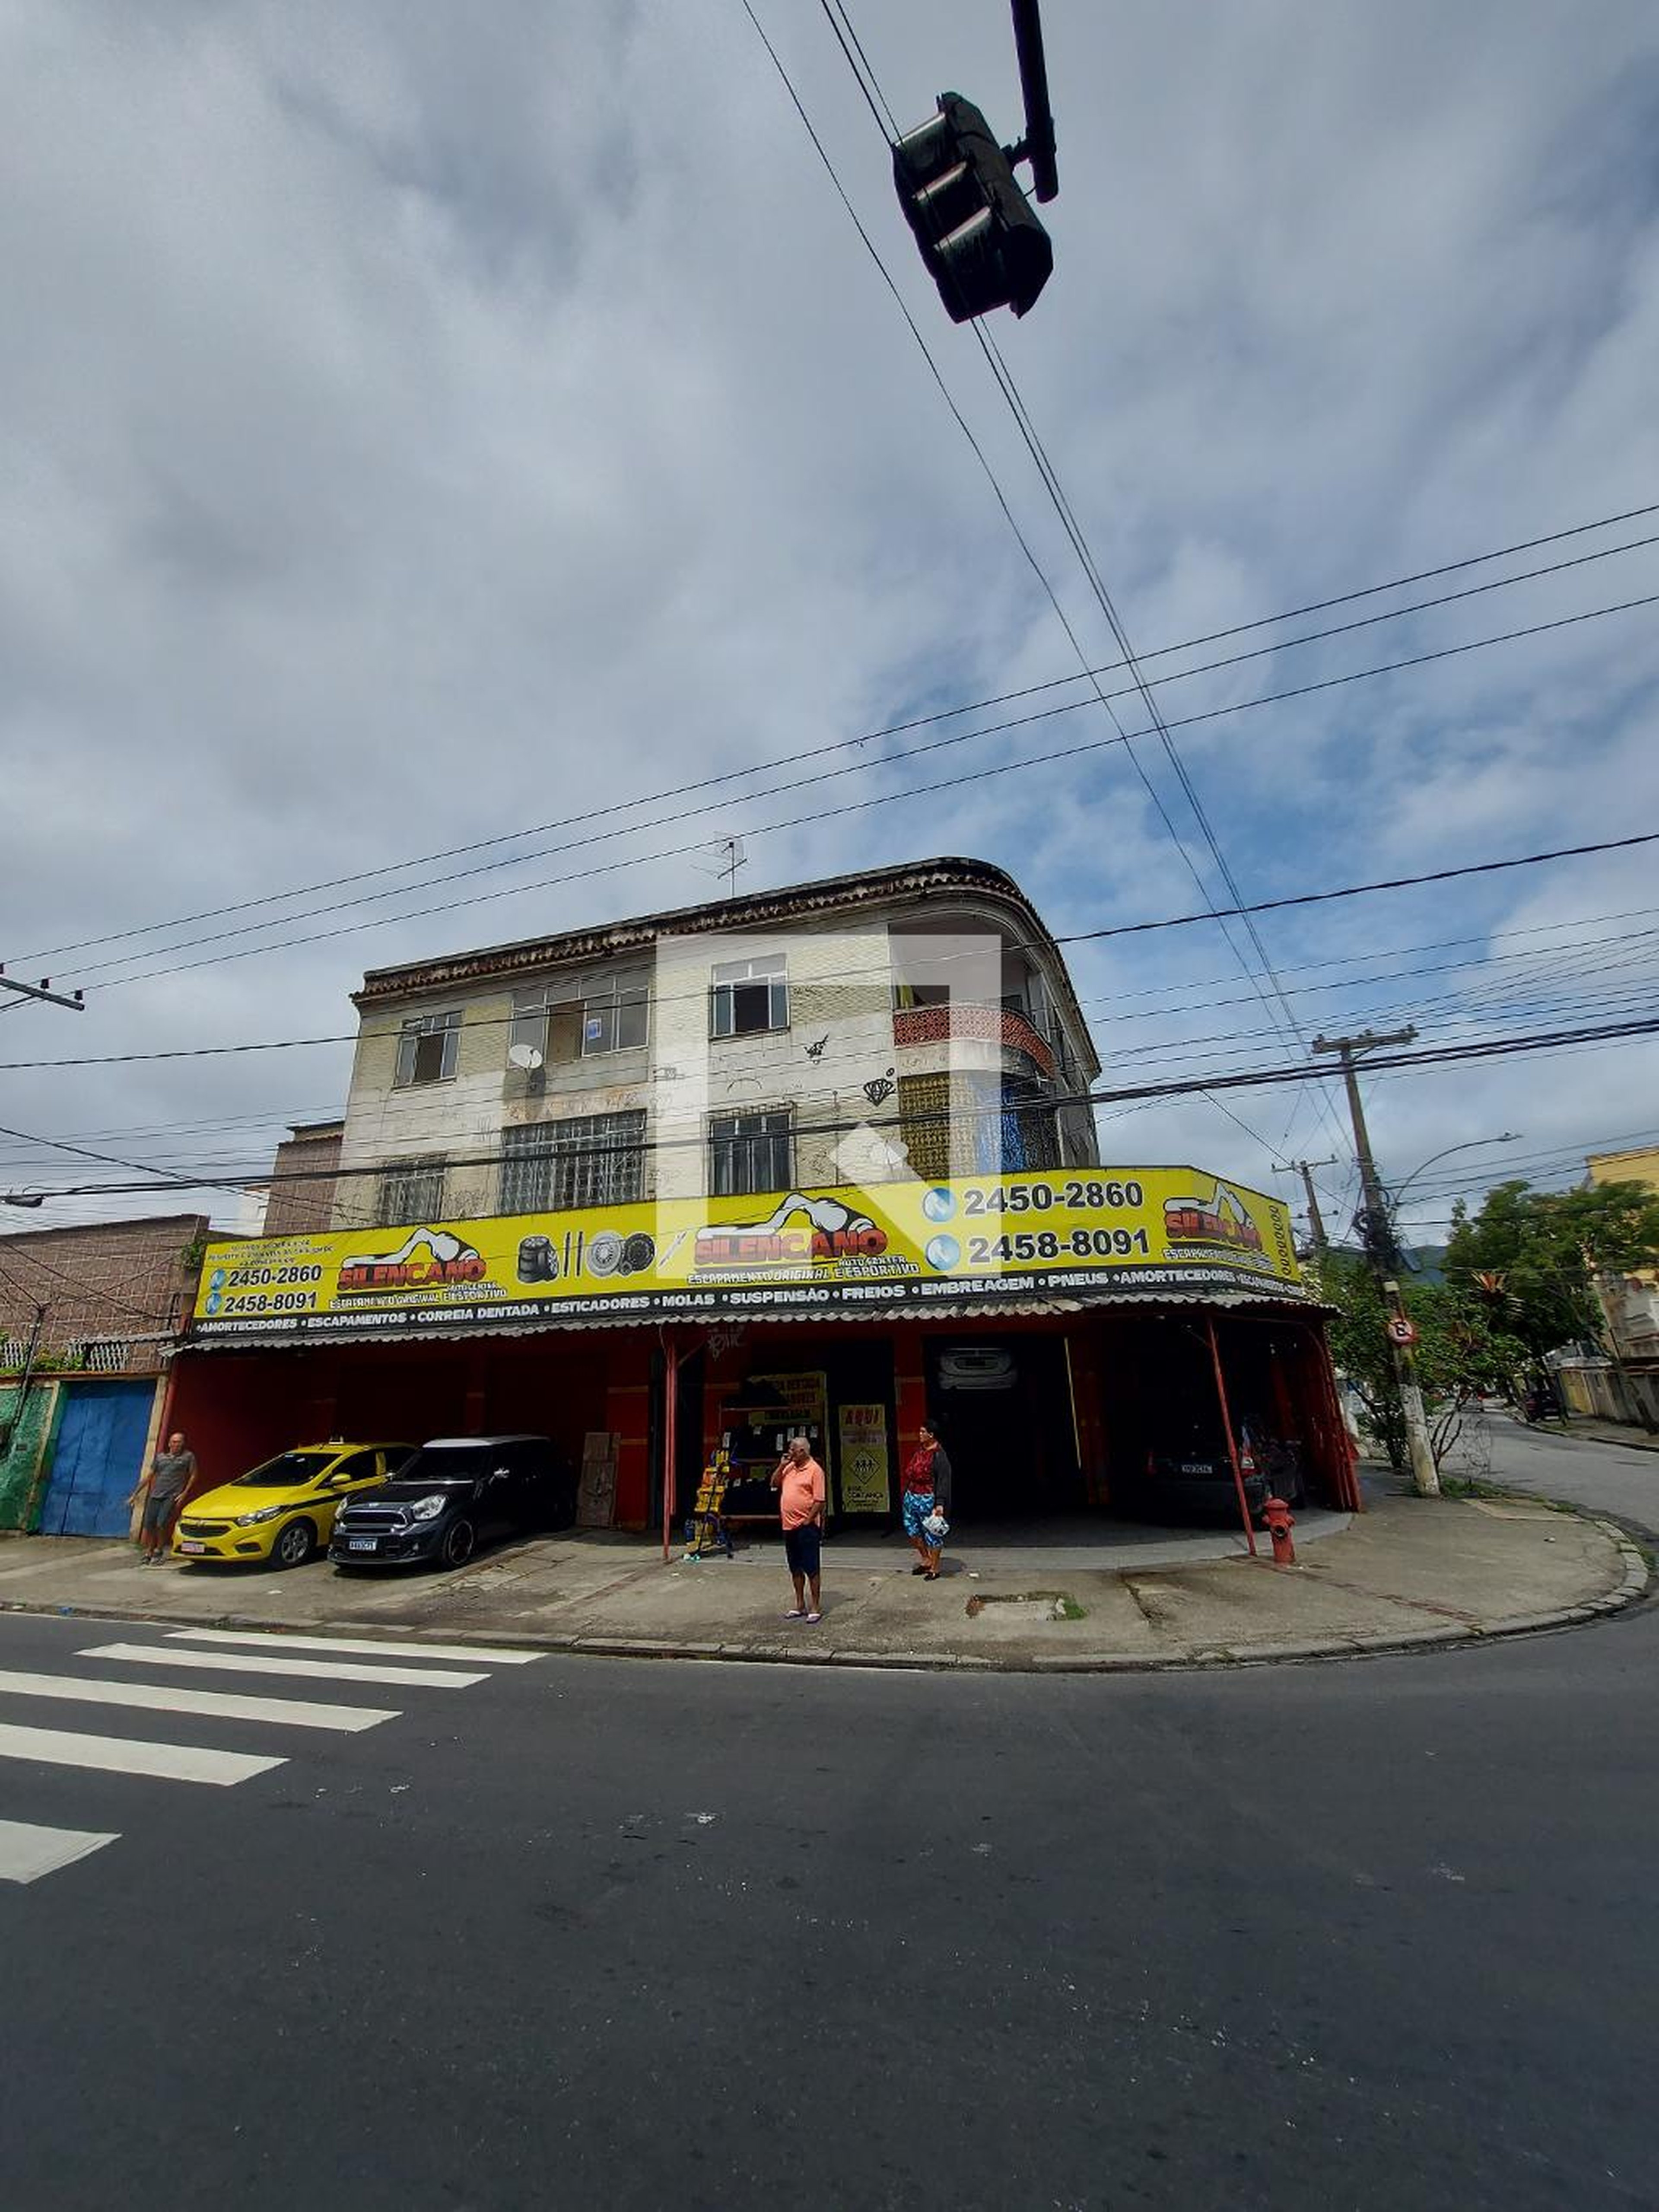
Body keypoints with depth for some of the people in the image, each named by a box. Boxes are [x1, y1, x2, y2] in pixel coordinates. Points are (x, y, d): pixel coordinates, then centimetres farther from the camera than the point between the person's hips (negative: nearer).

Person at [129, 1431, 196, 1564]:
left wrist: (184, 1494, -3)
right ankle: (148, 1553, 19)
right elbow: (150, 1476, 20)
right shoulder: (160, 1457, 16)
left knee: (161, 1524, -15)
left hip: (172, 1496, -4)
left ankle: (159, 1552, 6)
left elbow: (193, 1476, 5)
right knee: (148, 1525, -1)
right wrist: (135, 1495, 17)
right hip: (155, 1495, 4)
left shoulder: (188, 1457, 5)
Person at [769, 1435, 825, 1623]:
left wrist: (807, 1521, -16)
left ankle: (816, 1608, 8)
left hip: (806, 1527, -7)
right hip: (789, 1526, 8)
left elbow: (819, 1501, -14)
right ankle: (800, 1606, 26)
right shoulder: (789, 1467, 10)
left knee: (811, 1569, 0)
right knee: (795, 1569, 15)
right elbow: (774, 1484, 13)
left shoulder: (815, 1470, -12)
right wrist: (782, 1465, 1)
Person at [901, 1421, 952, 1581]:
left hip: (928, 1500, -8)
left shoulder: (939, 1455, -16)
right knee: (912, 1531, 13)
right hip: (912, 1497, 8)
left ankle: (934, 1569, 19)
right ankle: (926, 1560, 32)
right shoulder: (919, 1450, 7)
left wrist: (940, 1504, -23)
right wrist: (907, 1492, 18)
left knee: (932, 1534, 4)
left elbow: (944, 1482, -19)